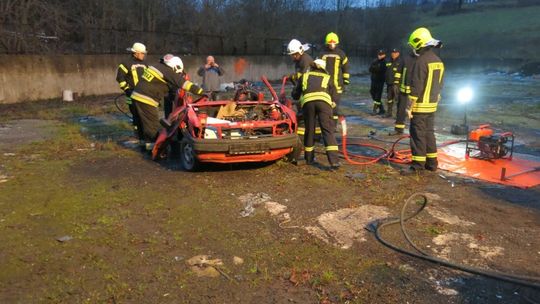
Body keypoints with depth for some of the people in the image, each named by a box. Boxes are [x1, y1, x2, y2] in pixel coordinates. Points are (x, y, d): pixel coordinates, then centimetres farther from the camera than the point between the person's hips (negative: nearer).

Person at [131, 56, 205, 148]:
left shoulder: (159, 67, 19)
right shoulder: (168, 71, -10)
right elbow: (183, 83, -18)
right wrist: (201, 92, -21)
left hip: (138, 96, 9)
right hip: (146, 99, -9)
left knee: (145, 121, 18)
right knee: (153, 123, -4)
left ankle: (146, 141, 27)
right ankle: (153, 145, 0)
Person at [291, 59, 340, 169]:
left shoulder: (305, 76, 32)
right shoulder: (327, 78, 31)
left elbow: (295, 94, 33)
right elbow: (333, 95, 25)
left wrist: (300, 98, 55)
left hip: (308, 101, 1)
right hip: (324, 101, -1)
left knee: (309, 130, 15)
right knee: (328, 130, -4)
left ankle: (309, 158, 25)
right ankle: (334, 161, -15)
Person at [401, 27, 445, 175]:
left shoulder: (421, 61, -17)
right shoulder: (438, 61, 12)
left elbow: (416, 87, -19)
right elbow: (439, 85, 16)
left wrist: (409, 106, -16)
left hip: (420, 106, -9)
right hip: (432, 105, 9)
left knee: (418, 134, -4)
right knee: (429, 132, 15)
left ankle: (418, 165, -1)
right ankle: (431, 162, 21)